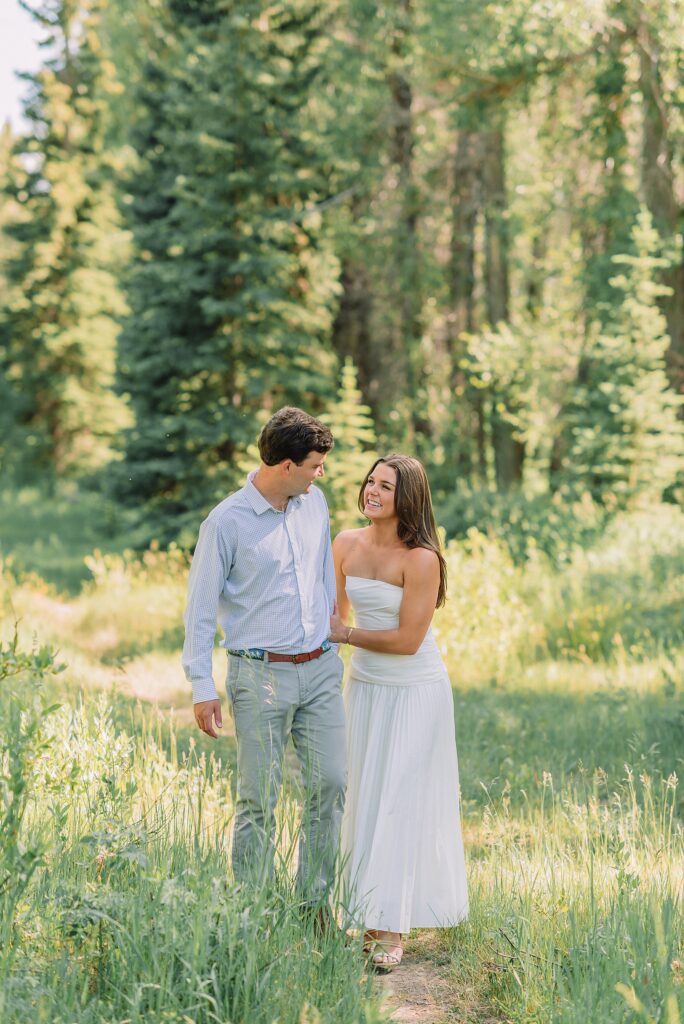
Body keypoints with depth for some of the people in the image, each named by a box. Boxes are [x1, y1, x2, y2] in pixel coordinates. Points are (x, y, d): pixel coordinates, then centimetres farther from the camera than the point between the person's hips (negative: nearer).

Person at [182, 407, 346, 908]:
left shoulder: (315, 503, 7)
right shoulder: (227, 522, -11)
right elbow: (201, 607, -6)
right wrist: (203, 688, -8)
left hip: (321, 668, 5)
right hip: (261, 674, -5)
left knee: (331, 782, 4)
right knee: (260, 799, -1)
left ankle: (316, 904, 16)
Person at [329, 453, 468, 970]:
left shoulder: (421, 558, -20)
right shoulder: (347, 543, -1)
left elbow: (408, 639, -20)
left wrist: (347, 634, -11)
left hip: (415, 692, -6)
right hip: (364, 685, 6)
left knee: (400, 803, -3)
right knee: (362, 800, 11)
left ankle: (391, 928, 4)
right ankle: (367, 913, 22)